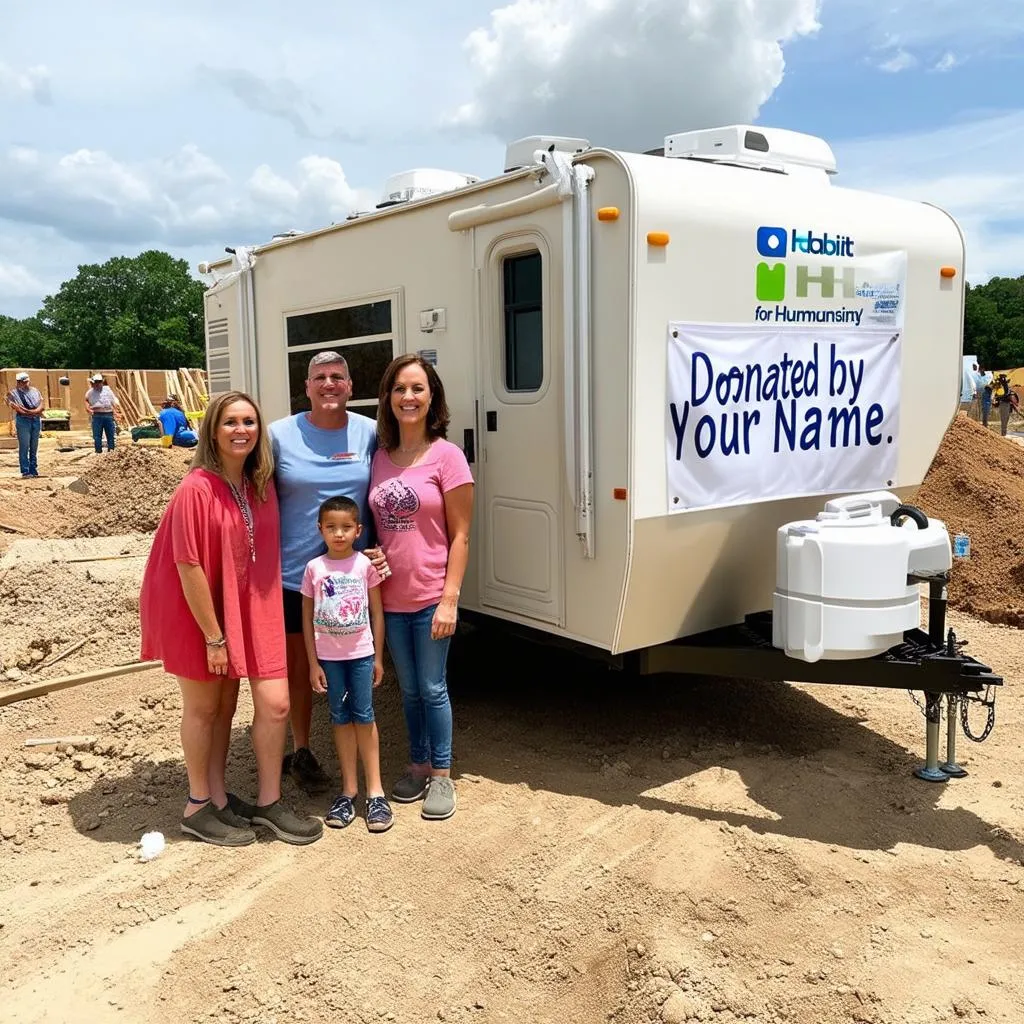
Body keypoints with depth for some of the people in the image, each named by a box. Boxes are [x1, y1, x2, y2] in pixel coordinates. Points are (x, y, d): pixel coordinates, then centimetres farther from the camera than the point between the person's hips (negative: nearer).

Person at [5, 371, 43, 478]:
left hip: (36, 421, 4)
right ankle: (25, 472, -4)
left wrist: (28, 411, -12)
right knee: (24, 447, -6)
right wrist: (35, 412, -10)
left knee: (34, 447, 7)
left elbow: (41, 406, 3)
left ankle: (34, 471, 13)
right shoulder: (13, 393, 1)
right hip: (23, 421, -4)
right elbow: (19, 410, -9)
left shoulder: (35, 391, 13)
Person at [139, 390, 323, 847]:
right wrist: (213, 636, -18)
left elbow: (264, 552, 5)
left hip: (242, 609, 6)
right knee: (203, 707, 8)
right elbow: (189, 566, -21)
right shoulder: (196, 489, -21)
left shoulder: (260, 484, -1)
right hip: (194, 611, -5)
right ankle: (199, 807, 25)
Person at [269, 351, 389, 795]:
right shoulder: (280, 434, -3)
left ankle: (358, 756, 30)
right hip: (293, 573, -1)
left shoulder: (370, 433, 0)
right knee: (299, 664, 12)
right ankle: (301, 751, 30)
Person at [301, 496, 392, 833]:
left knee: (363, 716, 2)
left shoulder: (365, 564, -5)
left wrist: (378, 657, 1)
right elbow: (307, 618, 1)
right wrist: (313, 663, -1)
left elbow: (376, 613, 1)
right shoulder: (314, 568, -4)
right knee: (341, 718, 9)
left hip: (361, 653, -1)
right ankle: (348, 790, 17)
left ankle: (374, 790, 10)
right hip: (329, 655, 1)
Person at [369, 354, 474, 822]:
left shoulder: (446, 455, -9)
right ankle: (418, 765, 32)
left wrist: (450, 598, -14)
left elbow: (460, 536, -10)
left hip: (431, 597, -4)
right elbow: (376, 527, 12)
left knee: (432, 688, 6)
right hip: (390, 597, 4)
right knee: (409, 689, 16)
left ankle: (441, 775, 22)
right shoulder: (379, 457, 4)